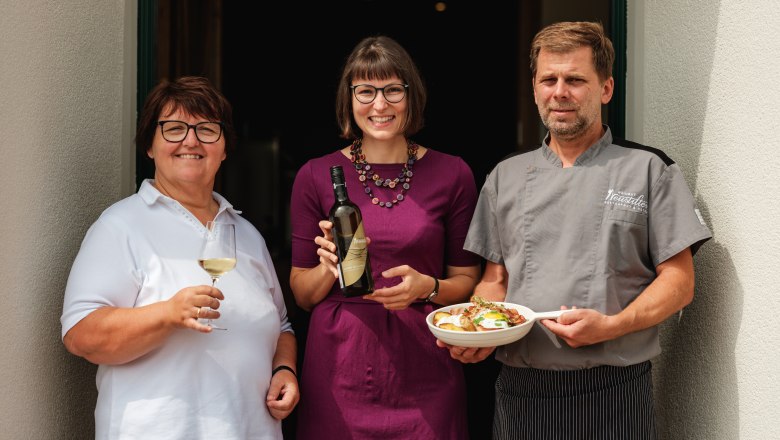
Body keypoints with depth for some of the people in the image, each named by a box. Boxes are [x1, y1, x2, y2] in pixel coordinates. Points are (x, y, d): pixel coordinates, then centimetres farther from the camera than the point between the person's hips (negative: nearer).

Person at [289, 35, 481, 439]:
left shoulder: (451, 174, 0)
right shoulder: (316, 176, 0)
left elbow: (467, 281, 6)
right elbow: (301, 294, 5)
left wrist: (428, 287, -14)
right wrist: (329, 270, -15)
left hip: (423, 370, 0)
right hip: (339, 371, 0)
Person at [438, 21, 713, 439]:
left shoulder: (649, 169, 0)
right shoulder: (505, 177, 10)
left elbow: (678, 282, -3)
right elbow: (495, 279, 12)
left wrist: (611, 326, -18)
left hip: (611, 395, -2)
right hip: (519, 390, 3)